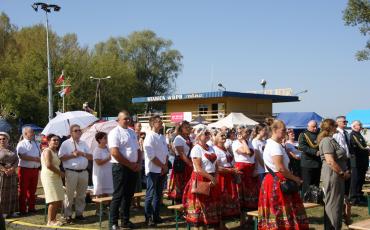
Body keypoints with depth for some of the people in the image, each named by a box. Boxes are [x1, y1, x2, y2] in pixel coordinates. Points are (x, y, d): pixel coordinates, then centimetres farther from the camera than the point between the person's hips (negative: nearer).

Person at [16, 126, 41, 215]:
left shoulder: (36, 144, 16)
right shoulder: (21, 144, -5)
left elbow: (40, 155, 18)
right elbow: (22, 156, -17)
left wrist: (39, 159, -4)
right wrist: (35, 159, -16)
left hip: (35, 169, 6)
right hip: (25, 169, -6)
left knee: (32, 190, 11)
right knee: (23, 190, 0)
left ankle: (31, 207, 19)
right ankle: (22, 209, 6)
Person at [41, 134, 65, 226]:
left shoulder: (55, 152, 19)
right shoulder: (47, 151, -9)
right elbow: (49, 165, -20)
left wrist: (60, 173, 3)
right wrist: (60, 172, -12)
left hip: (56, 177, 9)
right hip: (49, 177, -9)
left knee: (58, 200, 7)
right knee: (54, 200, -11)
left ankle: (53, 219, 16)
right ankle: (50, 221, -4)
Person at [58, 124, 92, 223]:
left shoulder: (84, 144, 15)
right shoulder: (66, 143, 1)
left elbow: (91, 157, 11)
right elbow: (61, 157, -5)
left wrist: (82, 153, -7)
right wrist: (72, 155, -14)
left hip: (83, 172, 5)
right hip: (71, 172, -5)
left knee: (81, 194, 9)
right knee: (69, 194, -2)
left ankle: (79, 213, 19)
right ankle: (68, 215, 5)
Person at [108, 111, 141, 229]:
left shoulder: (132, 132, 14)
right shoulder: (115, 133, -11)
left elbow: (137, 150, 18)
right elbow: (115, 153, -20)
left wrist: (138, 164, 1)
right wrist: (130, 164, -15)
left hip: (133, 168, 8)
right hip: (120, 167, -7)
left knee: (128, 195, 13)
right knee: (118, 195, -3)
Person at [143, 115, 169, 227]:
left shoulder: (162, 137, 11)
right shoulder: (150, 137, -13)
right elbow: (151, 156, -18)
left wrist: (166, 166, -1)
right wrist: (163, 166, -11)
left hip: (162, 170, 7)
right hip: (153, 170, -7)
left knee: (159, 194, 12)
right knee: (150, 195, -1)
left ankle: (156, 216, 22)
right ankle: (148, 218, 7)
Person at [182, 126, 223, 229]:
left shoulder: (211, 148, 13)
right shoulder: (196, 149, -10)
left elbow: (215, 165, 14)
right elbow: (198, 169, -17)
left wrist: (215, 178, -1)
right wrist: (210, 177, -16)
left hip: (212, 180, 7)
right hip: (200, 180, -7)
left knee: (213, 204, 12)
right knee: (200, 204, -2)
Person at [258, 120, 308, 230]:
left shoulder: (271, 144, 17)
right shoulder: (275, 146, -14)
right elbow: (280, 168, -20)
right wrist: (295, 178, -9)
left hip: (272, 180, 10)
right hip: (277, 182, -10)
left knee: (275, 213, 10)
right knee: (280, 213, -8)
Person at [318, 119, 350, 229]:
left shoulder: (331, 140, 16)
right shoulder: (326, 141, -16)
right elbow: (330, 161, -24)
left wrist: (345, 171, 8)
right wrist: (343, 173, -15)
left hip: (337, 175, 10)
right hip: (332, 175, -10)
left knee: (338, 203, 16)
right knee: (333, 203, -4)